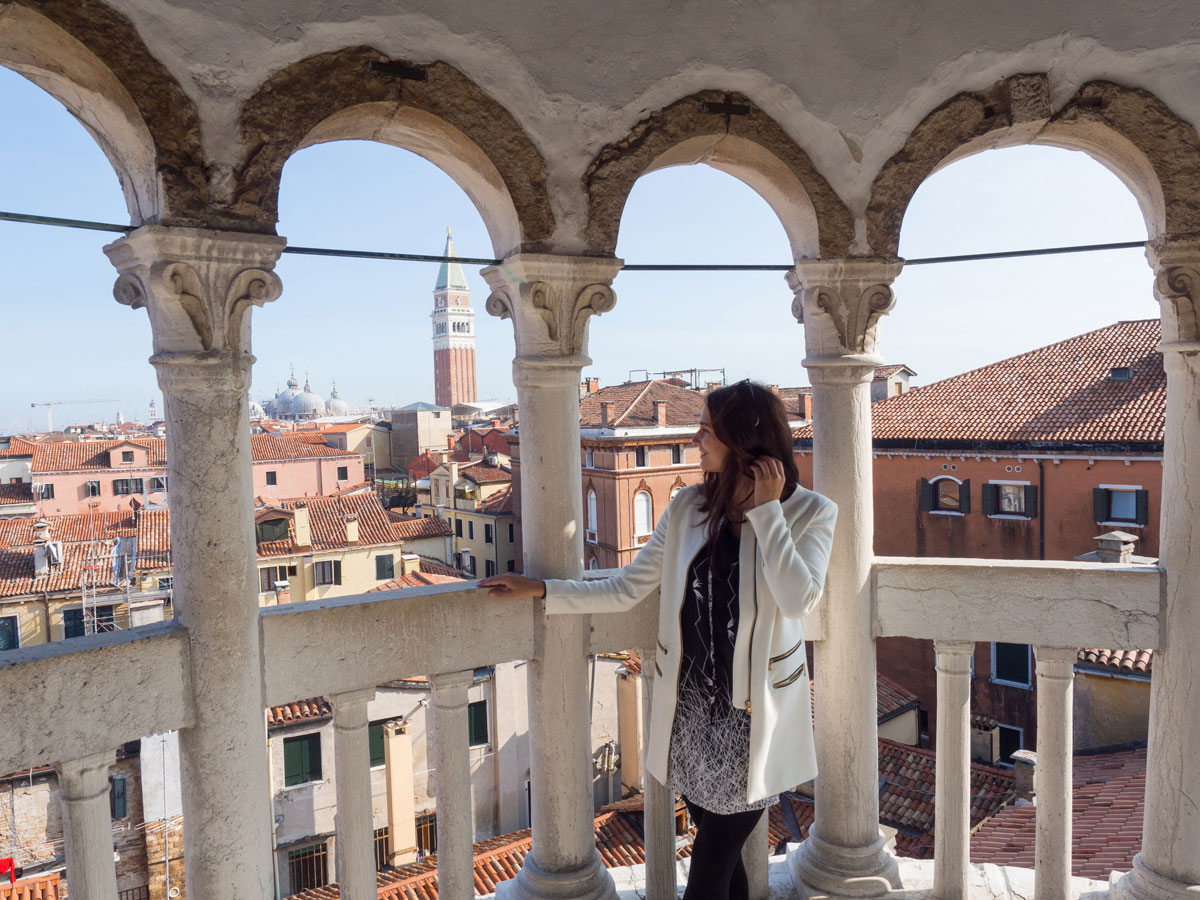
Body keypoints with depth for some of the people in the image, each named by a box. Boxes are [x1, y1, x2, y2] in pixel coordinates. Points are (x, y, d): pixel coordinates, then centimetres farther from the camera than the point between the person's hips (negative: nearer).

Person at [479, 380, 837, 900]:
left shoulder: (809, 513, -8)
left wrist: (765, 509, -19)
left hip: (752, 717, -3)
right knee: (722, 855, 16)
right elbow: (624, 591, 5)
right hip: (691, 708, 3)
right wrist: (539, 590, 2)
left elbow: (798, 599, -24)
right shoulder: (688, 508, 2)